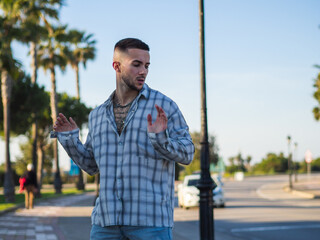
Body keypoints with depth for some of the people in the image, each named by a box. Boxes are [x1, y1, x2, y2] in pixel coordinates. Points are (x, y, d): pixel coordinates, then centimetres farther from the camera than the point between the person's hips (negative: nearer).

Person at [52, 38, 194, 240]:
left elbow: (187, 153, -3)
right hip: (107, 220, 4)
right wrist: (70, 139, 6)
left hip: (151, 221, -4)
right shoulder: (98, 115, 14)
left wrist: (160, 138, -21)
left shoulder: (164, 106, 0)